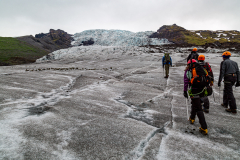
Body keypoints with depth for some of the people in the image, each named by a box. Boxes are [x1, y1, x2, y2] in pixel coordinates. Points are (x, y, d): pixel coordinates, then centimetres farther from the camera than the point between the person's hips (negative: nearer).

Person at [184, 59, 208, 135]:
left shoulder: (187, 72, -1)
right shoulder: (201, 69, 12)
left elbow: (186, 82, -7)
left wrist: (185, 92, -2)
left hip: (194, 92, -5)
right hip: (202, 91, 5)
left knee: (199, 109, -2)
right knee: (194, 104, 27)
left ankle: (204, 128, -3)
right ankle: (192, 118, 46)